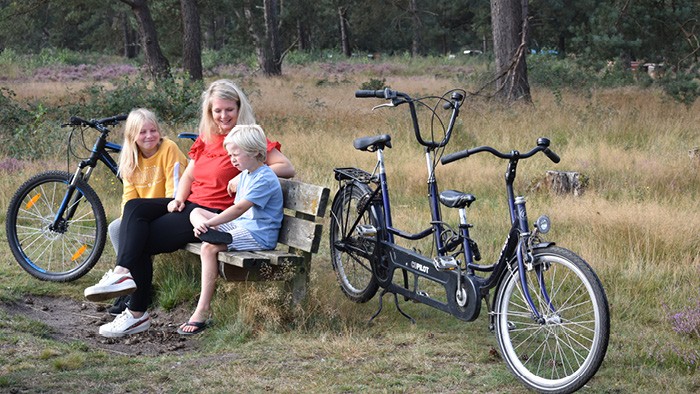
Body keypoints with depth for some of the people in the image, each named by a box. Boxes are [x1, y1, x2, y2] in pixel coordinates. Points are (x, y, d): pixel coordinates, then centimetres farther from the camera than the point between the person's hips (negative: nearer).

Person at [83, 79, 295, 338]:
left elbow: (287, 168, -11)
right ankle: (123, 272, -30)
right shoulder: (206, 138, 18)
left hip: (214, 214, -8)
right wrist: (179, 199, 1)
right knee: (135, 207, -14)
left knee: (144, 240, -15)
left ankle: (137, 314, -16)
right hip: (190, 204, 8)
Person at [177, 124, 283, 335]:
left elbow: (240, 208, -24)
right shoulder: (244, 175, 16)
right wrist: (209, 224, -1)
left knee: (210, 247, -28)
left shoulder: (264, 179, -15)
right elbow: (237, 208, 15)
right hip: (241, 226, 10)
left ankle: (202, 311, -28)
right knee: (196, 212, 10)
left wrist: (209, 223, -26)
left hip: (259, 235, -10)